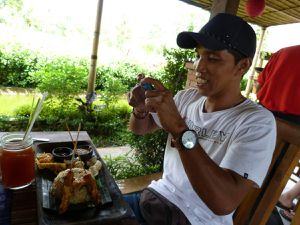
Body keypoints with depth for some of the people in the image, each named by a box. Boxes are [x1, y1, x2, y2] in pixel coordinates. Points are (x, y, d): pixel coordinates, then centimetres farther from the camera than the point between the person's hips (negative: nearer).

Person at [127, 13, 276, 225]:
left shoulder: (257, 122, -18)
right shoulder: (186, 97, -2)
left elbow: (224, 202, -28)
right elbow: (140, 129, 10)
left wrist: (179, 129, -35)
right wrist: (140, 109, -13)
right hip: (156, 194, 5)